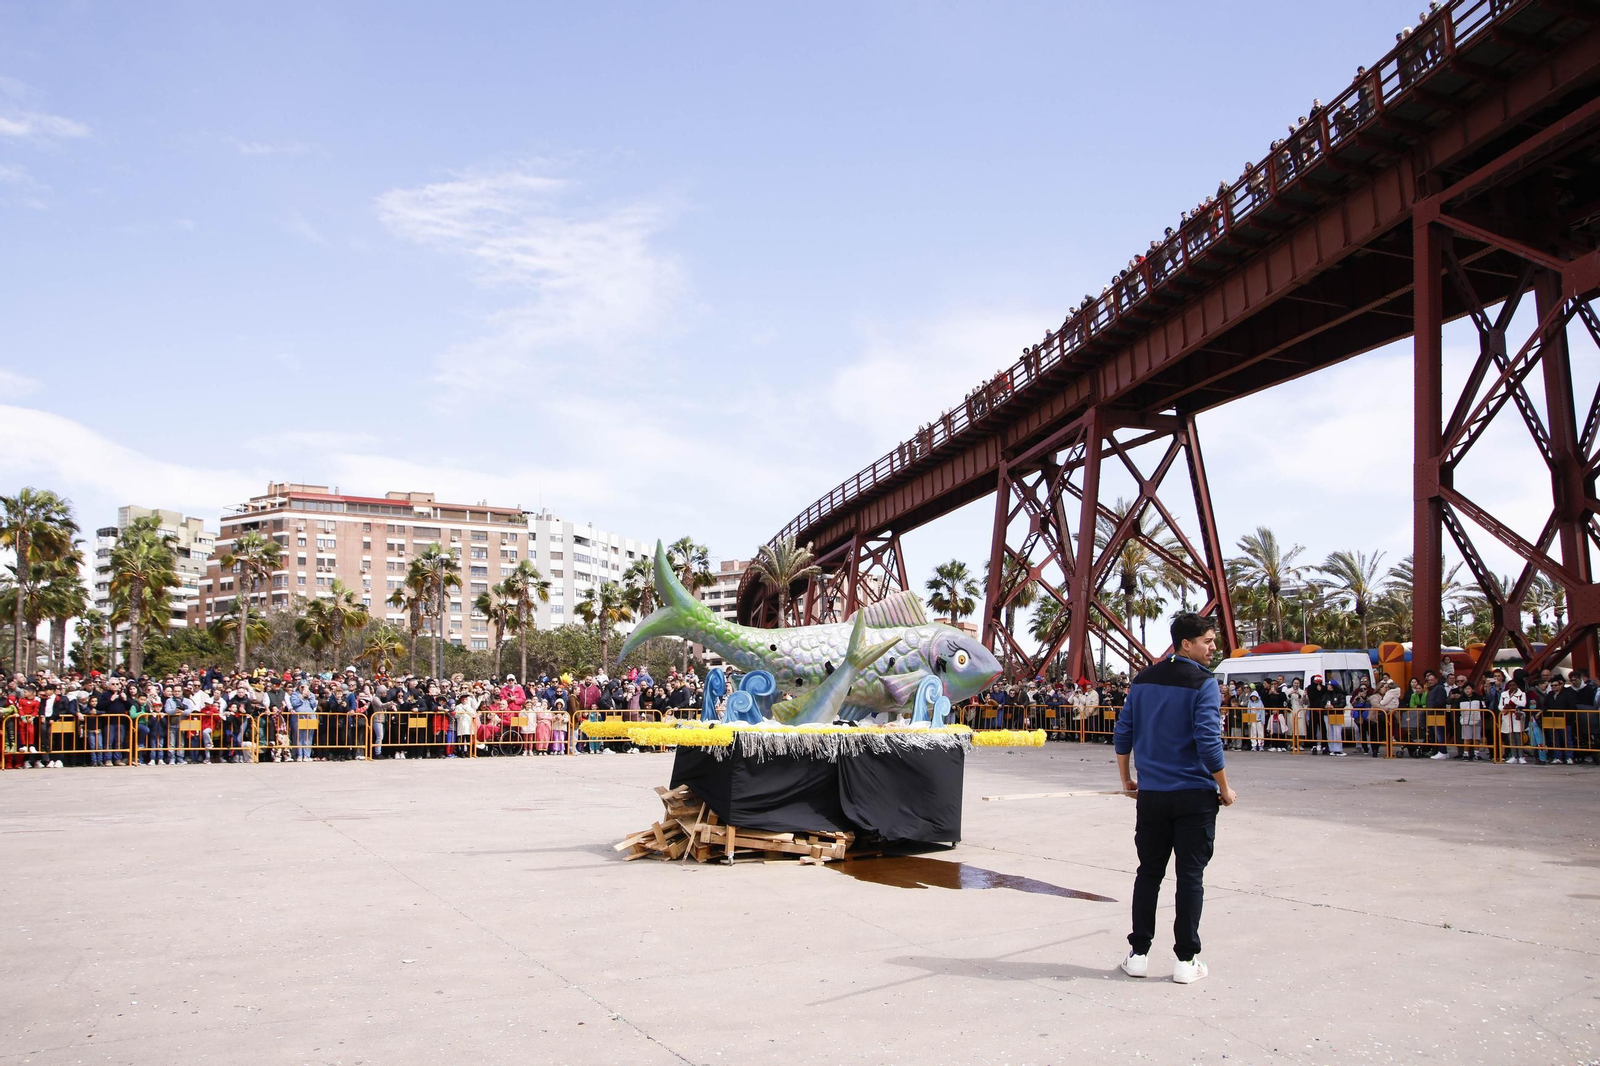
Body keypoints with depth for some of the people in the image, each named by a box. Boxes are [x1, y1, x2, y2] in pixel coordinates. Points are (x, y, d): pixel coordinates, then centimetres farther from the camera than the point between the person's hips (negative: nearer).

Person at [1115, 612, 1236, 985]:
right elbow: (1208, 742, -17)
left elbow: (1123, 732, 8)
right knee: (1190, 876, 4)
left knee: (1148, 873, 12)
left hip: (1151, 795, 5)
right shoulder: (1203, 683, -12)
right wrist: (1225, 790, -6)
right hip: (1194, 796, -5)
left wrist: (1126, 779, 17)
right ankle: (1186, 961, 8)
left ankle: (1138, 954, 15)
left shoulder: (1144, 679, 6)